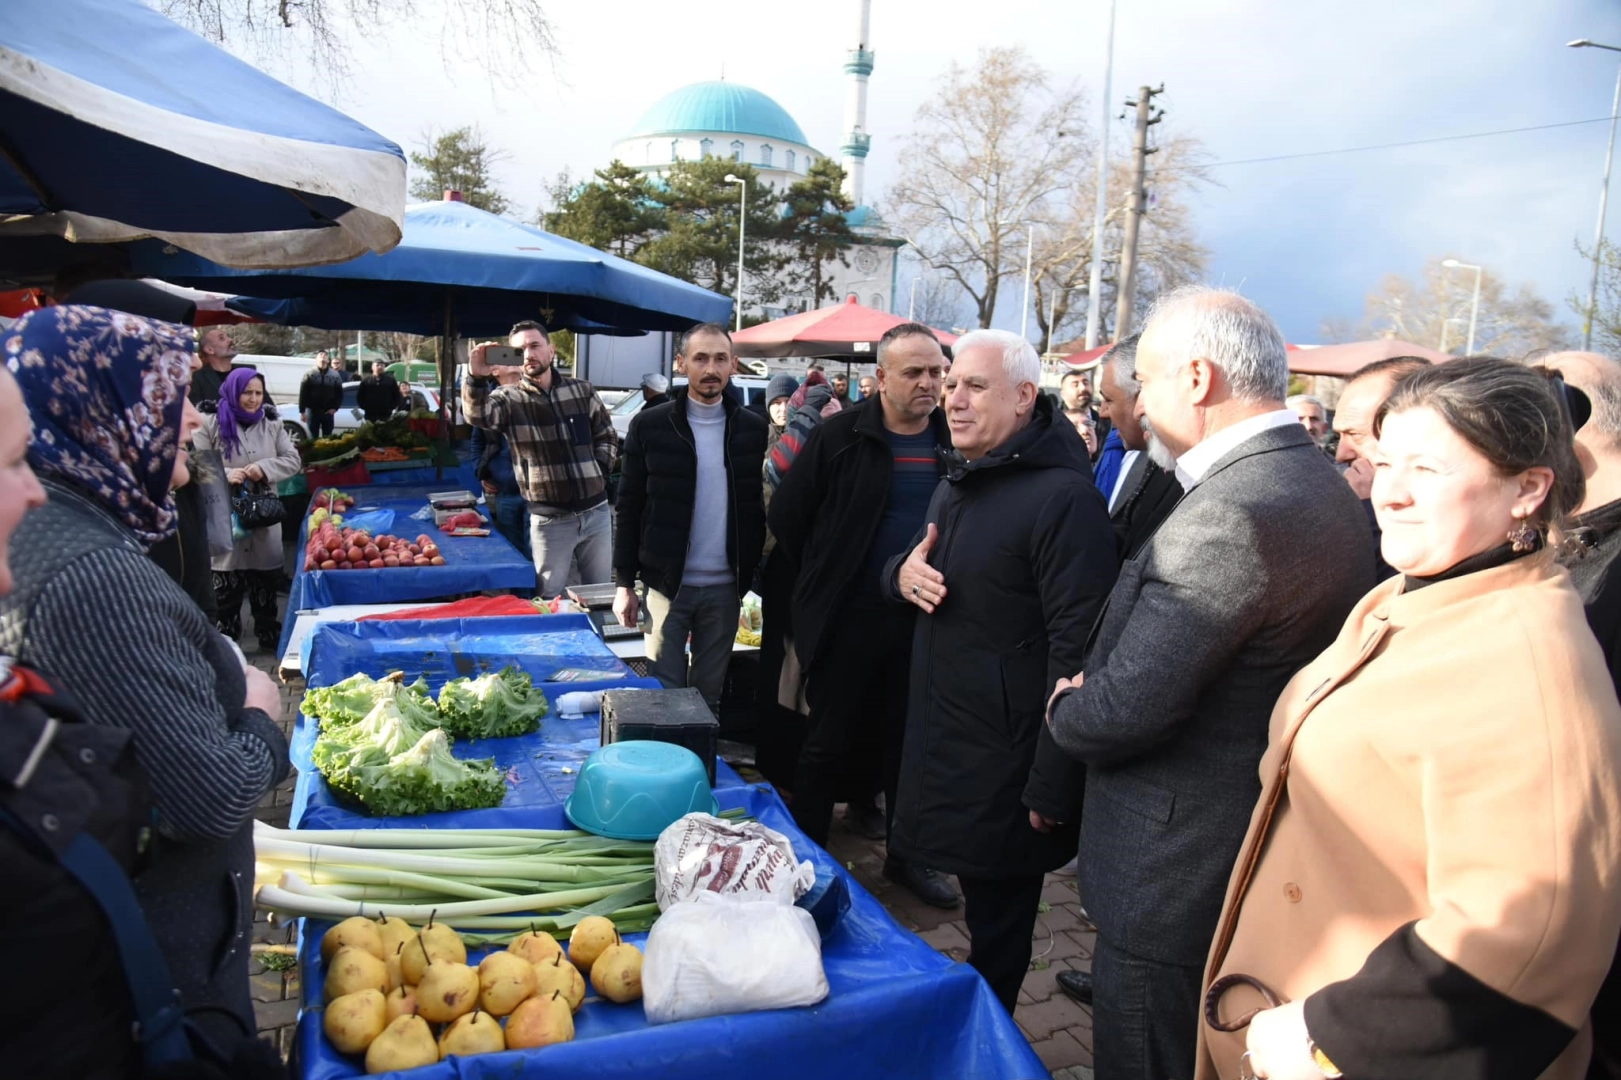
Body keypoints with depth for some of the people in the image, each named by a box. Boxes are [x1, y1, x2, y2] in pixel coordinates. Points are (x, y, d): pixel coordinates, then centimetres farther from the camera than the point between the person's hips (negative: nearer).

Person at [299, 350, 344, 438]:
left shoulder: (335, 375, 3)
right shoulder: (309, 374, -1)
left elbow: (339, 394, 6)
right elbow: (302, 393, -3)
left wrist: (334, 408, -6)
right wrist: (302, 411, -8)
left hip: (328, 412, 1)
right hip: (312, 411, -1)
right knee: (313, 438, 3)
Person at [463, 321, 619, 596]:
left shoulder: (581, 390, 6)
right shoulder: (509, 398, -4)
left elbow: (607, 436, 15)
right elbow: (478, 415, -26)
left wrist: (598, 472, 0)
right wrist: (476, 379, -44)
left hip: (596, 512, 3)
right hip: (549, 520, -3)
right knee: (551, 600, 5)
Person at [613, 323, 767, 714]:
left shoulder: (753, 429, 2)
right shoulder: (649, 425, -2)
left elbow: (760, 506, 6)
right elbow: (630, 507, 0)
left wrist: (760, 578, 1)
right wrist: (624, 583, -2)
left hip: (725, 587, 2)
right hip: (666, 583, -1)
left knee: (709, 694, 13)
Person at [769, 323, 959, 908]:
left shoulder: (954, 442, 2)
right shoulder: (841, 436, -8)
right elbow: (788, 516, -3)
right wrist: (826, 576, 3)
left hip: (923, 620, 4)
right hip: (849, 620, -3)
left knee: (909, 743, 16)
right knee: (830, 744, 7)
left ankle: (906, 855, 33)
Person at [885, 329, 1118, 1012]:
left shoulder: (1062, 497, -20)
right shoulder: (958, 483, 12)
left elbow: (1077, 648, -23)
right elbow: (916, 571, 24)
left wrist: (1052, 789, -22)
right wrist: (903, 573, -2)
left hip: (1004, 766, -8)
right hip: (940, 744, 8)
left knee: (998, 923, 9)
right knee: (981, 900, 22)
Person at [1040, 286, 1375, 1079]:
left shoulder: (1226, 516, -28)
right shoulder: (1322, 486, 5)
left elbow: (1125, 709, -27)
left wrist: (1063, 709, -6)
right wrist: (1091, 692, 2)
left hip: (1175, 880, -9)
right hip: (1262, 856, 10)